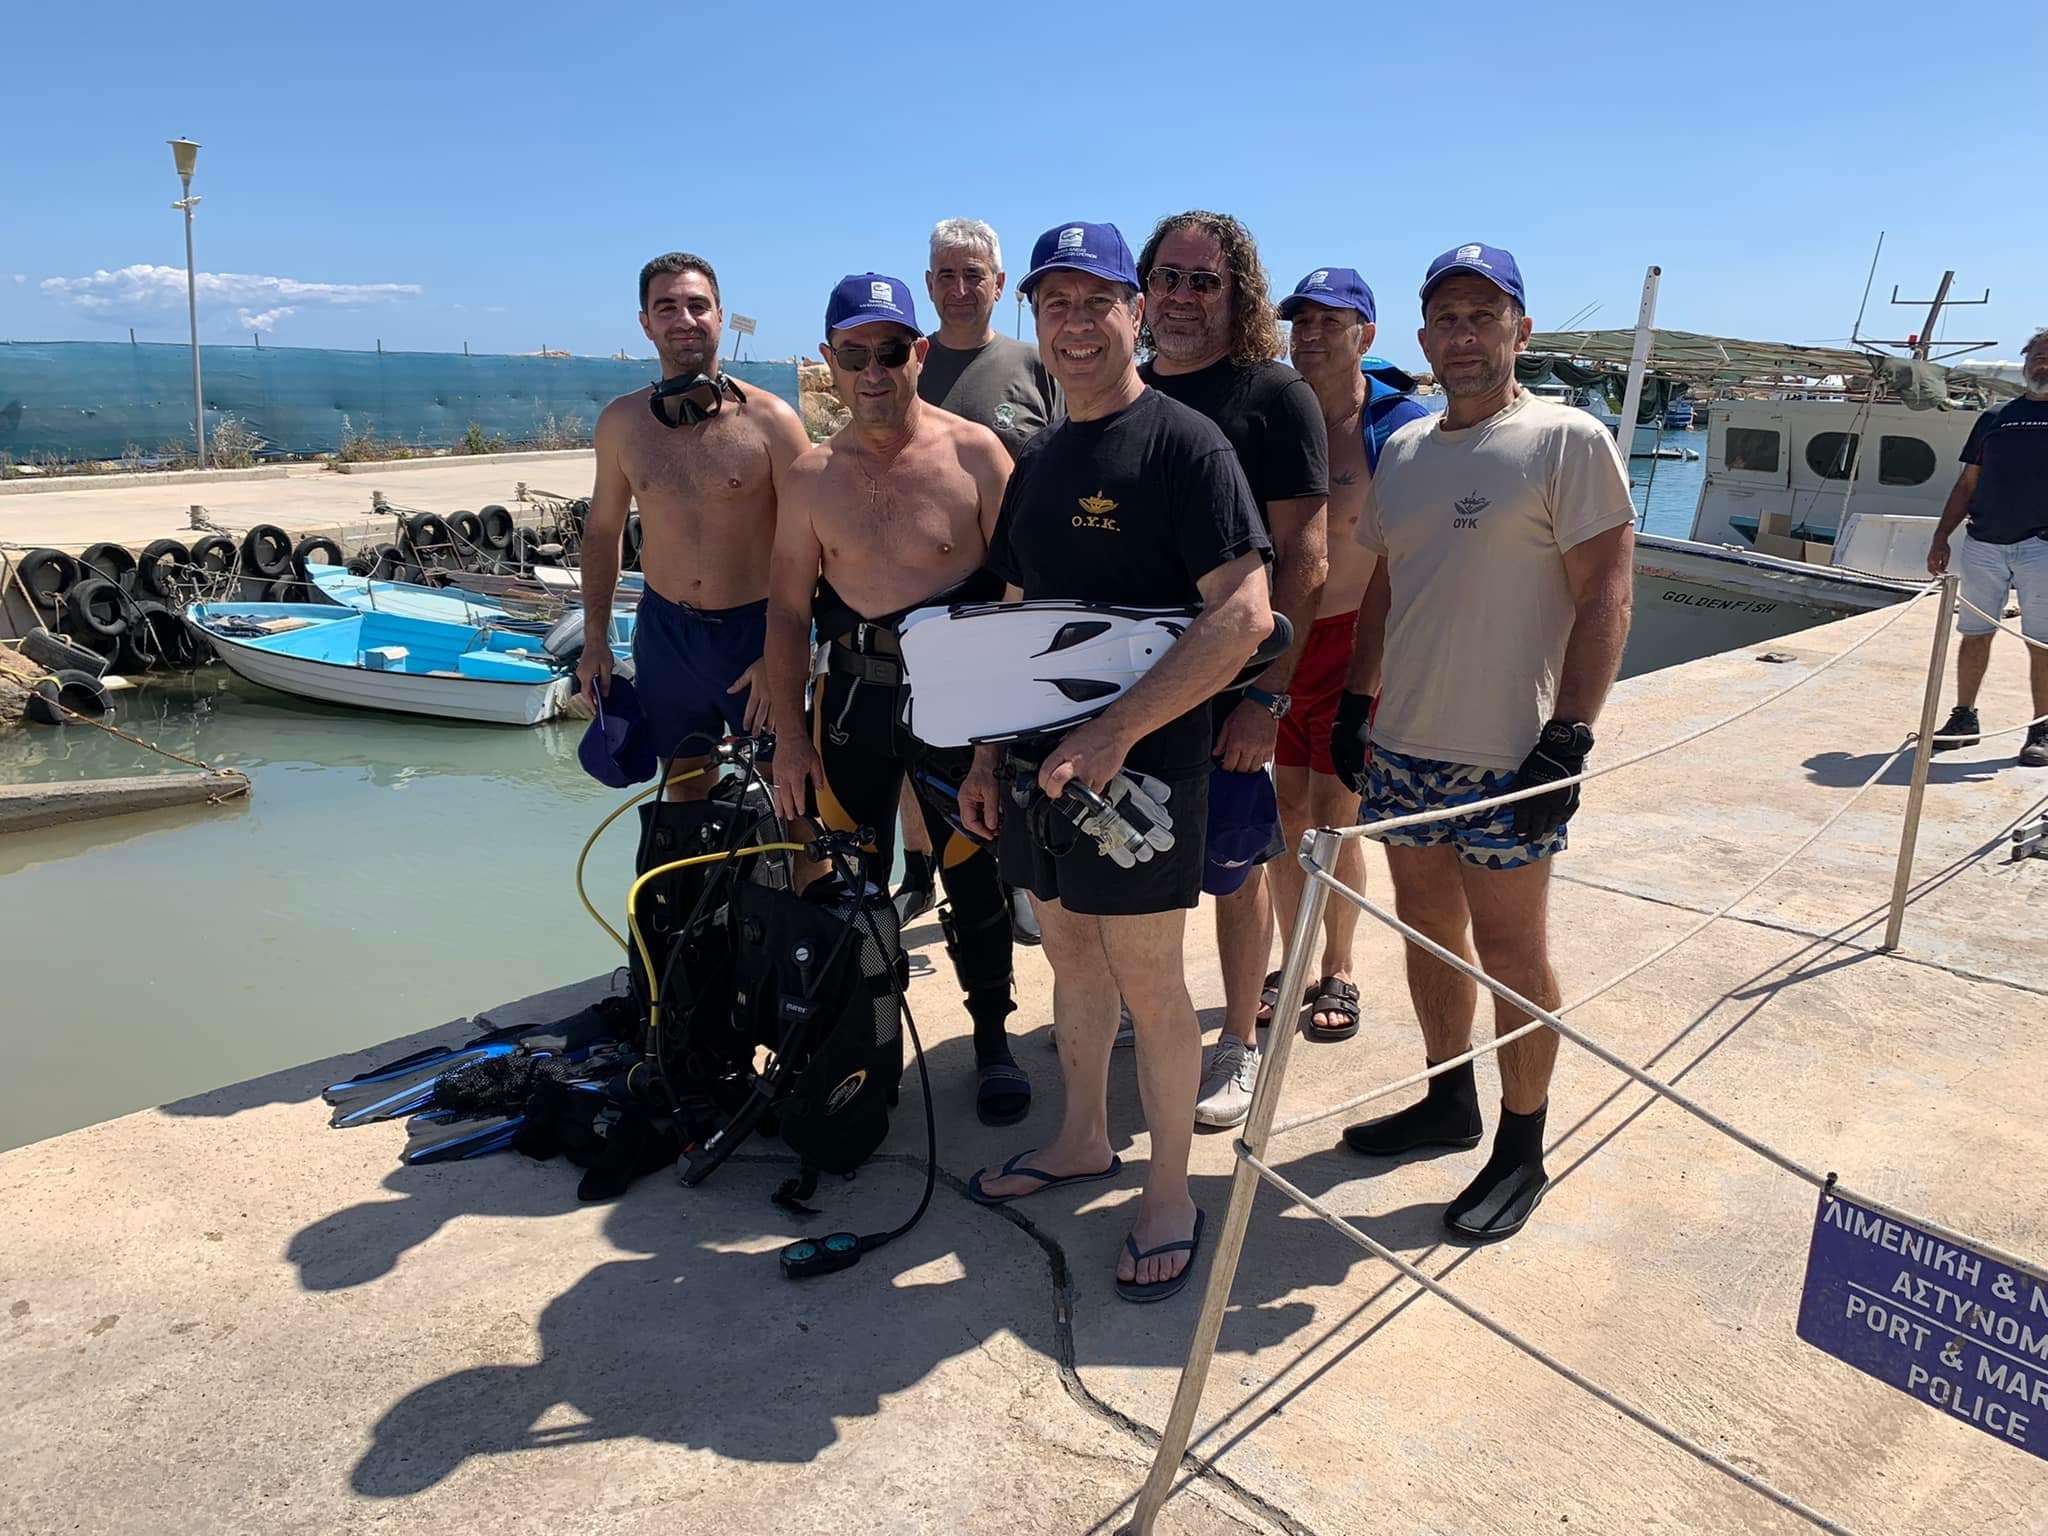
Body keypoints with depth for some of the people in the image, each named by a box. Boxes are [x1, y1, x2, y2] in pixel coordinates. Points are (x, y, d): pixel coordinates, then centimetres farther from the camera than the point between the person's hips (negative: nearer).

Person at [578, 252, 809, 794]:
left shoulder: (769, 419, -10)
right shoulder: (620, 421, 1)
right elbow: (603, 531, 12)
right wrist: (594, 641, 10)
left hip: (755, 629, -3)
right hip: (664, 629, 3)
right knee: (683, 782, 15)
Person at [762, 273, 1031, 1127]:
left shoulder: (974, 454, -7)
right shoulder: (812, 475, 4)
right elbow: (788, 609, 8)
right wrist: (789, 734, 3)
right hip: (847, 699, 3)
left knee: (975, 874, 7)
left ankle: (992, 1037, 25)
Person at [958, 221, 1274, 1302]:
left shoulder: (1183, 444, -11)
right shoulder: (1037, 462, 12)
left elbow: (1244, 615, -21)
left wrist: (1117, 732, -25)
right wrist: (987, 754, 13)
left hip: (1140, 765, -7)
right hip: (1039, 762, 7)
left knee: (1148, 979, 3)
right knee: (1069, 953, 18)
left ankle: (1169, 1194, 21)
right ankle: (1082, 1142, 37)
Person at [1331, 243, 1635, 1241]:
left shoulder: (1568, 440, -7)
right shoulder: (1402, 449, 12)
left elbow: (1605, 596, -12)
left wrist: (1568, 736, -18)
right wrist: (1357, 700, 13)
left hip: (1507, 754, -6)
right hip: (1403, 746, 6)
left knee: (1509, 950, 4)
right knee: (1427, 927, 16)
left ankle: (1521, 1150, 20)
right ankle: (1448, 1104, 35)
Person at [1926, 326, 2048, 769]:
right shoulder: (1995, 417, 15)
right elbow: (1967, 485, 17)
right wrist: (1941, 537, 9)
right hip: (1984, 544, 3)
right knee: (1975, 634, 8)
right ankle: (1964, 718, 20)